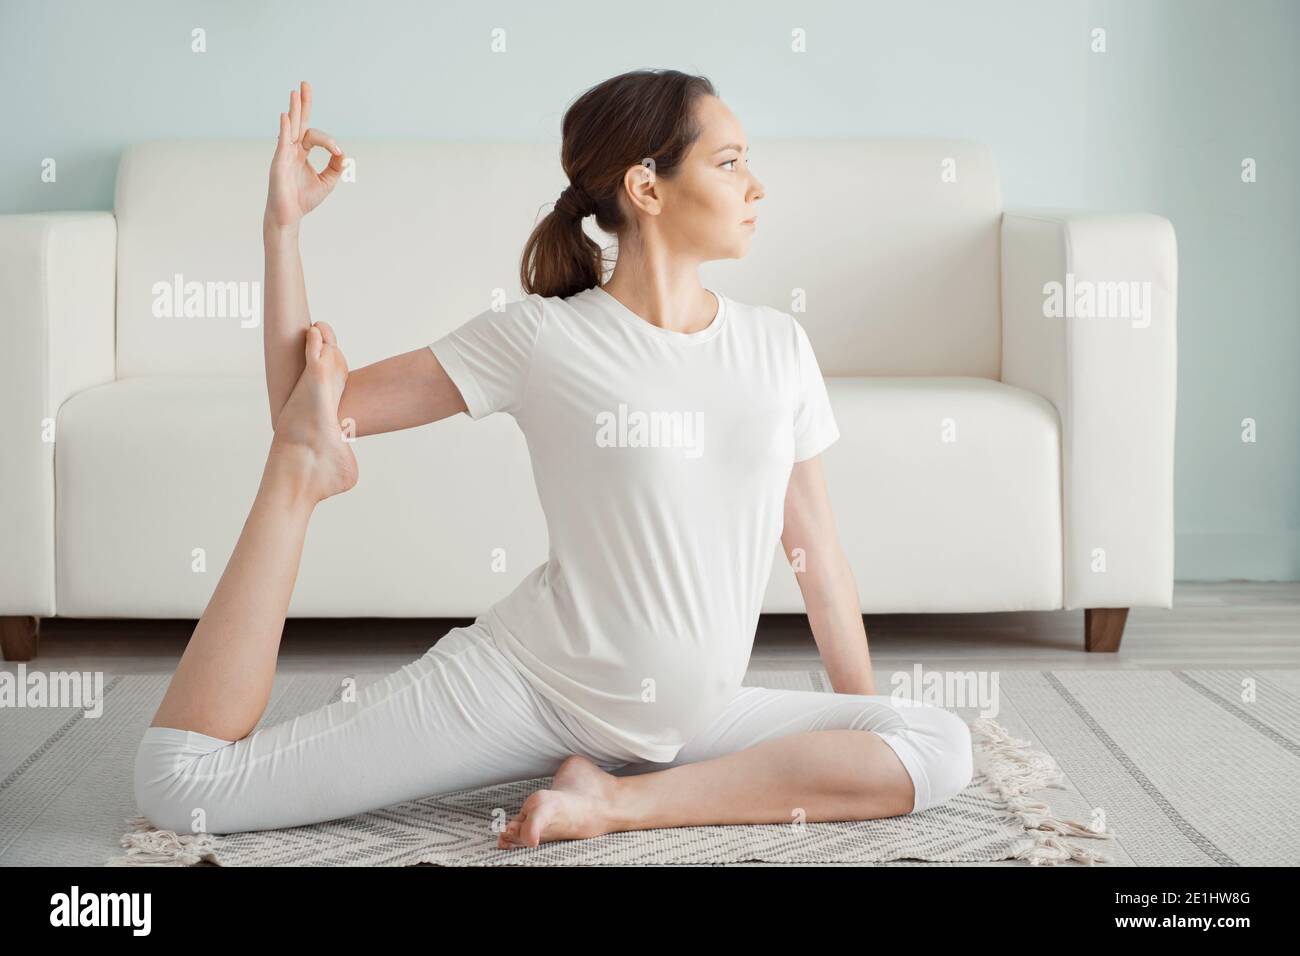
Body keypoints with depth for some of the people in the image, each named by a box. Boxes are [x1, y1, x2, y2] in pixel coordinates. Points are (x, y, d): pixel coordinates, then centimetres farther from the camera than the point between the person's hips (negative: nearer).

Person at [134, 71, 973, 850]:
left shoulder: (778, 345, 3)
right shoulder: (541, 338, -8)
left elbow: (816, 546, 8)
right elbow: (307, 404, -3)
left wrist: (868, 719, 10)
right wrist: (284, 227, -13)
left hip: (694, 715, 4)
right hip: (519, 682, -4)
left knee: (942, 748, -18)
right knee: (185, 784, -15)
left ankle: (620, 799, -17)